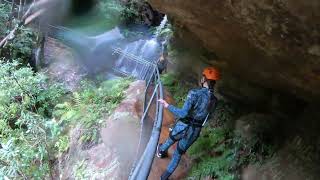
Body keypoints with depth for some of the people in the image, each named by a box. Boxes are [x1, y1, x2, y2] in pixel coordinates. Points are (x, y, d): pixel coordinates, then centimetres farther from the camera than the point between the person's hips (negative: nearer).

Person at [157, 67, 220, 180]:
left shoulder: (195, 93, -23)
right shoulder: (214, 100, -3)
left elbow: (183, 113, -27)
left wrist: (167, 105, -18)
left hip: (183, 127, -4)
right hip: (195, 132, 4)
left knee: (171, 140, 31)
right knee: (178, 153, 21)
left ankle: (161, 151, 61)